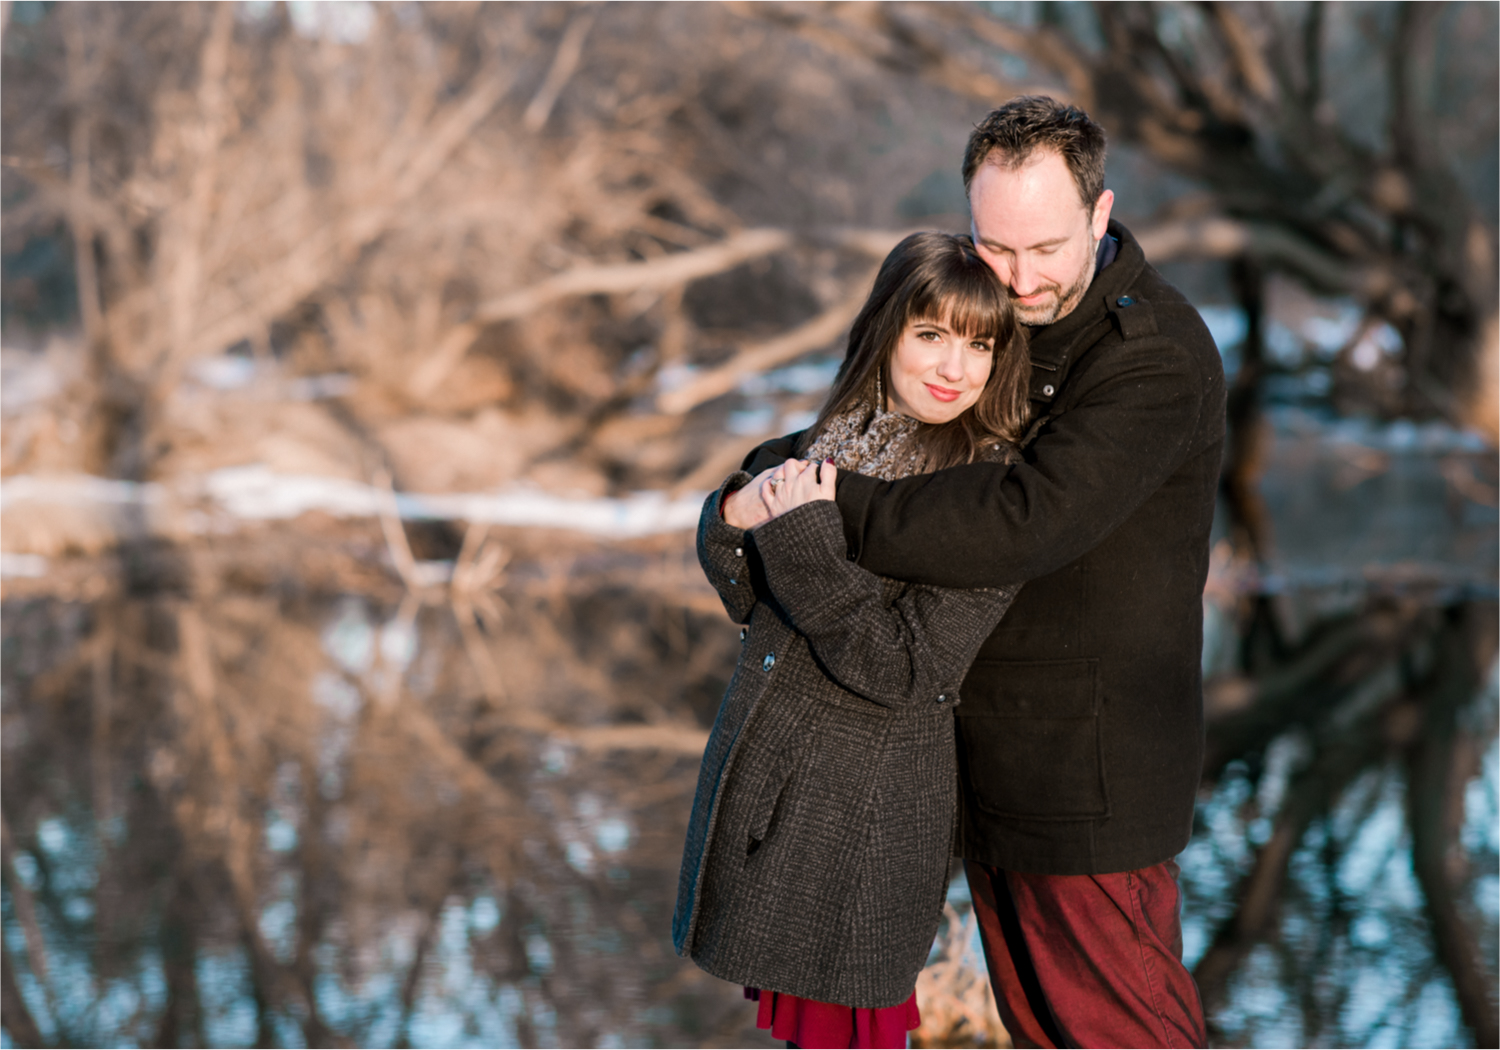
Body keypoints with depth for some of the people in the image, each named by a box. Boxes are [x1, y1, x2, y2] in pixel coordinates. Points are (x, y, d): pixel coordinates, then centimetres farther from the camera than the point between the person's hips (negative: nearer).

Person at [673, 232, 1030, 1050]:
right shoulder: (836, 438, 3)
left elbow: (902, 669, -21)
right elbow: (747, 597, 4)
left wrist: (808, 541, -24)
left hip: (867, 812, -6)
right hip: (764, 770, 6)